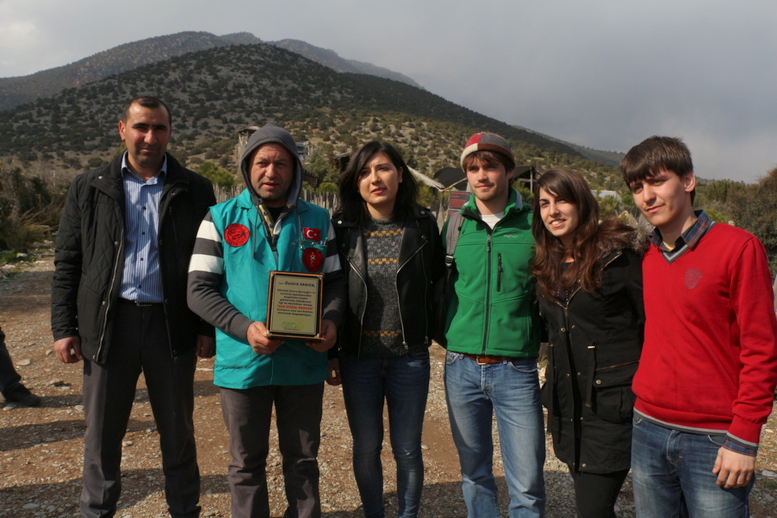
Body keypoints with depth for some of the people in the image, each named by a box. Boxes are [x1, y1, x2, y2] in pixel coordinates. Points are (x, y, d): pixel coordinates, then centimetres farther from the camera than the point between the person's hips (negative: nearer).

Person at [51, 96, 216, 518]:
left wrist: (208, 327, -2)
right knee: (101, 433, 11)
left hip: (172, 325, 0)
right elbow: (67, 264, 7)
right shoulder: (89, 188, 7)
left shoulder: (194, 191, 4)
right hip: (108, 324, 1)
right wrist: (64, 328, 0)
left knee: (178, 431, 11)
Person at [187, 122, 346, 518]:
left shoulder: (317, 221, 6)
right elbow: (199, 290, -4)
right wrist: (245, 328, -19)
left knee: (303, 460, 15)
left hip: (304, 363, 1)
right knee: (246, 463, 14)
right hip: (243, 362, -1)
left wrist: (331, 321, -13)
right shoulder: (220, 218, 1)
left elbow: (335, 281, 8)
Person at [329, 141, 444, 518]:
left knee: (407, 451, 10)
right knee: (366, 448, 13)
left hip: (410, 357, -1)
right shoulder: (343, 227, -2)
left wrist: (435, 331, -2)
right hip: (358, 357, 1)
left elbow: (438, 284, 4)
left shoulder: (422, 224, -3)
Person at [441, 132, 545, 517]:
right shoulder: (455, 225, 5)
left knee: (527, 484, 3)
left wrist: (539, 335, -1)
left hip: (516, 368, -2)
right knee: (474, 474, 16)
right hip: (461, 367, 3)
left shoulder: (534, 224, -2)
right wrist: (446, 333, 7)